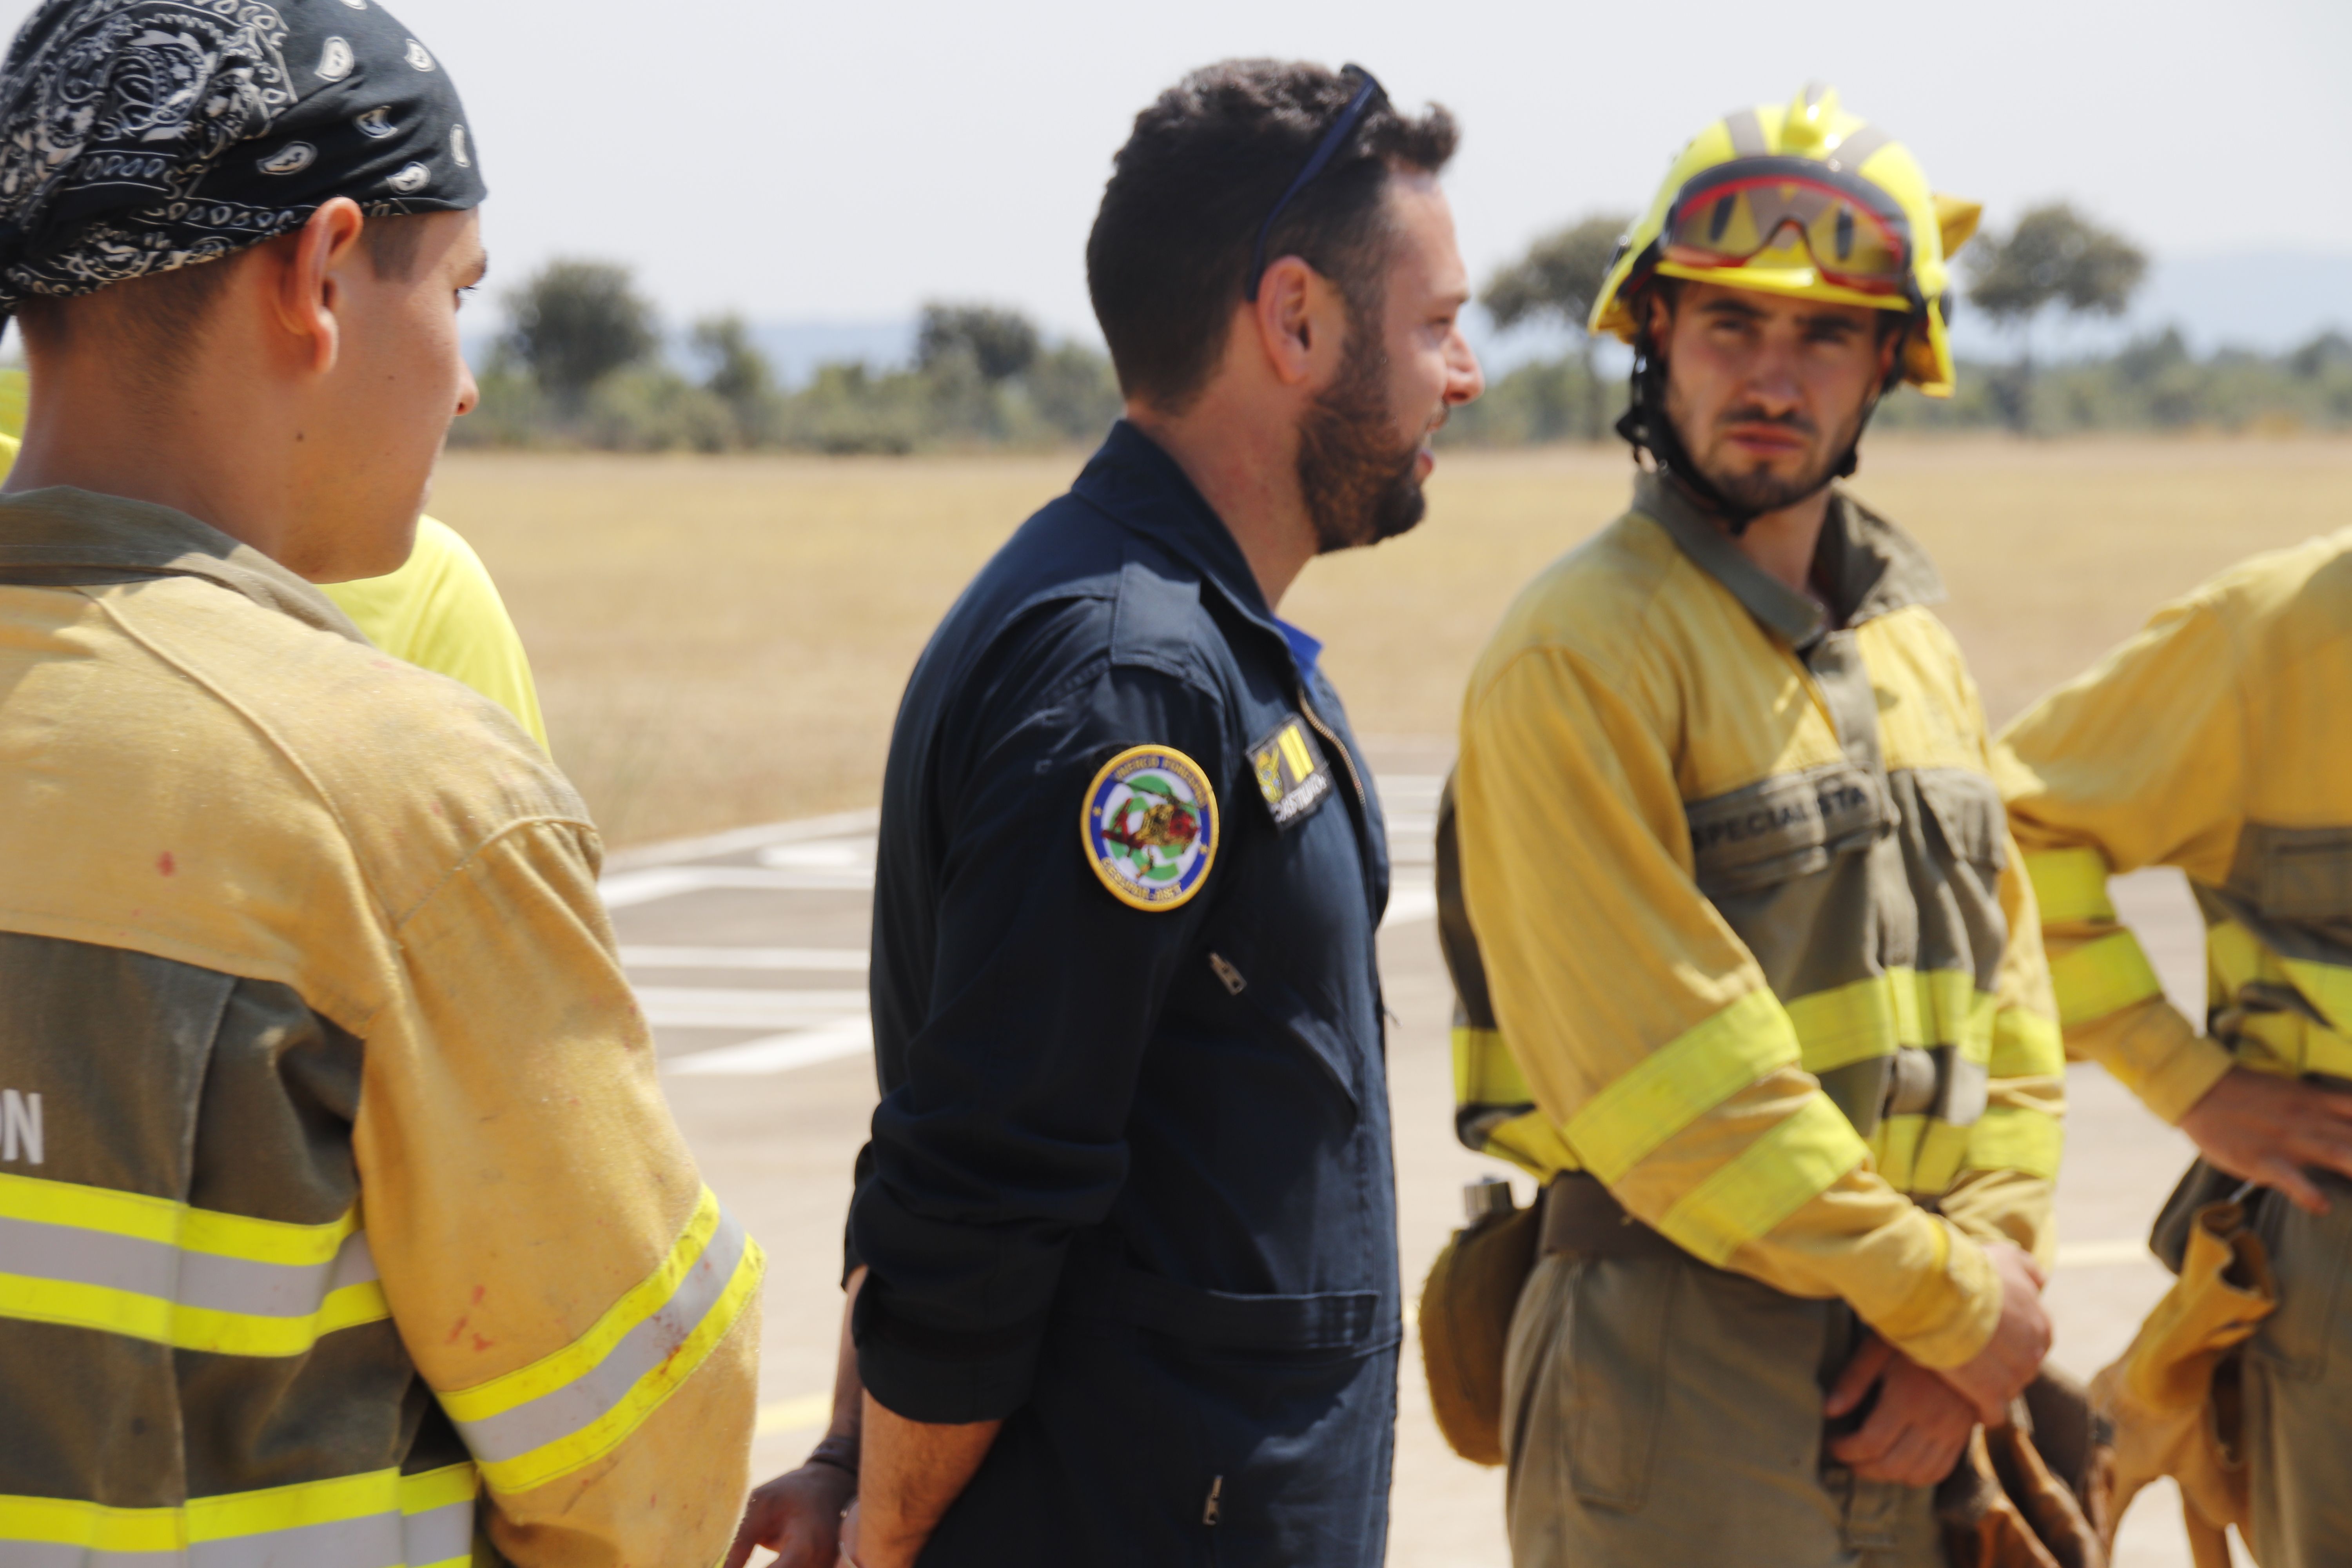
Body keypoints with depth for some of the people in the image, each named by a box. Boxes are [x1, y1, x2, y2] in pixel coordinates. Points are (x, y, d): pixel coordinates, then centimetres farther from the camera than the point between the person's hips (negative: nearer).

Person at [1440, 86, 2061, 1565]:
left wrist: (1989, 1274, -4)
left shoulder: (1914, 647, 13)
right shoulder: (1582, 651, -11)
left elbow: (2007, 1007, 12)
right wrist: (1948, 1296, -12)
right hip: (1680, 1364, -7)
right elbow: (1667, 1075, -17)